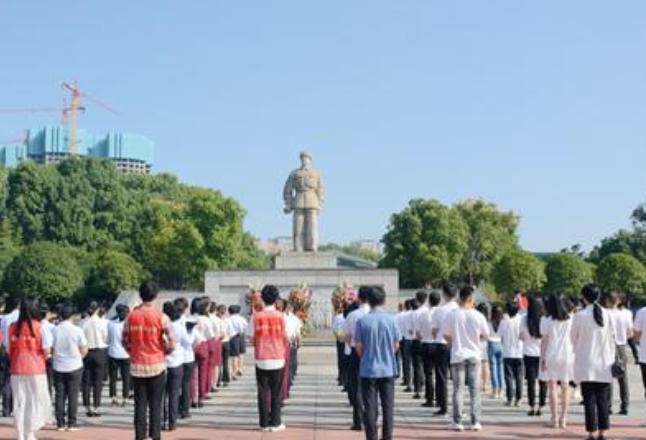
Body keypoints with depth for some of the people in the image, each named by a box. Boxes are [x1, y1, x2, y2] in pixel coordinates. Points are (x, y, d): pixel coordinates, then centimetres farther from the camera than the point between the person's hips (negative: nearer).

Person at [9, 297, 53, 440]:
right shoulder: (38, 326, -9)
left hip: (17, 371, 3)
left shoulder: (13, 327, -1)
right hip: (36, 370, -3)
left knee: (19, 403, 9)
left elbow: (9, 350, 4)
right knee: (36, 402, 8)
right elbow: (46, 351, -9)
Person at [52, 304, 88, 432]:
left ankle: (60, 423, 10)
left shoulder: (54, 330, -5)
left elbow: (50, 349, 0)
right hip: (74, 366, -2)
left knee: (60, 396, 8)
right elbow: (84, 350, -5)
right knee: (73, 396, 4)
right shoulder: (77, 330, -9)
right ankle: (72, 423, 4)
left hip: (58, 367, 2)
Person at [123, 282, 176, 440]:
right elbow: (171, 345, -12)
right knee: (156, 405, 4)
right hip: (157, 366, -2)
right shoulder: (161, 317, -11)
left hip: (137, 367, 2)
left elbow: (125, 342, 5)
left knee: (140, 404, 8)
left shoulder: (131, 317, -1)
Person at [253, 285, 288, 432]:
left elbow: (254, 337, 0)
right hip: (277, 358, -1)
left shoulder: (257, 316, -4)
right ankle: (275, 423, 7)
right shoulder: (280, 316, -6)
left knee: (263, 391, 6)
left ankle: (264, 423, 7)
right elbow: (285, 337, -1)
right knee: (276, 392, 6)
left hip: (261, 359, 1)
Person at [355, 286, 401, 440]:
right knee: (388, 405, 9)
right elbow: (396, 345, 2)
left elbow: (359, 347, -3)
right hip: (388, 369, 1)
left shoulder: (362, 321, -8)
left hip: (368, 370, -1)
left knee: (370, 407, 5)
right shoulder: (391, 319, -5)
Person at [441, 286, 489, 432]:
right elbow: (485, 335, 0)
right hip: (474, 355, 0)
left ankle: (457, 422, 4)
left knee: (458, 389, 5)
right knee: (475, 389, 8)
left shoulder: (451, 315, -8)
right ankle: (475, 422, 8)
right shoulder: (478, 316, -7)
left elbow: (446, 335, -4)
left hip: (458, 356, 0)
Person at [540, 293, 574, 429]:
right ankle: (563, 418, 8)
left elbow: (544, 340, -6)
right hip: (567, 355, 3)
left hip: (551, 356, -3)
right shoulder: (570, 319, 4)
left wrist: (543, 358, -2)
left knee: (553, 387, 1)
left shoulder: (546, 320, -5)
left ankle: (555, 419, -1)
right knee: (565, 387, 9)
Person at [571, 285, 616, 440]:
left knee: (589, 400, 2)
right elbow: (612, 338, 5)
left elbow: (574, 339, -1)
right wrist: (611, 358, 14)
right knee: (603, 400, 10)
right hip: (604, 363, 3)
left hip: (586, 364, -3)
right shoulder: (607, 314, -2)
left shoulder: (580, 316, -10)